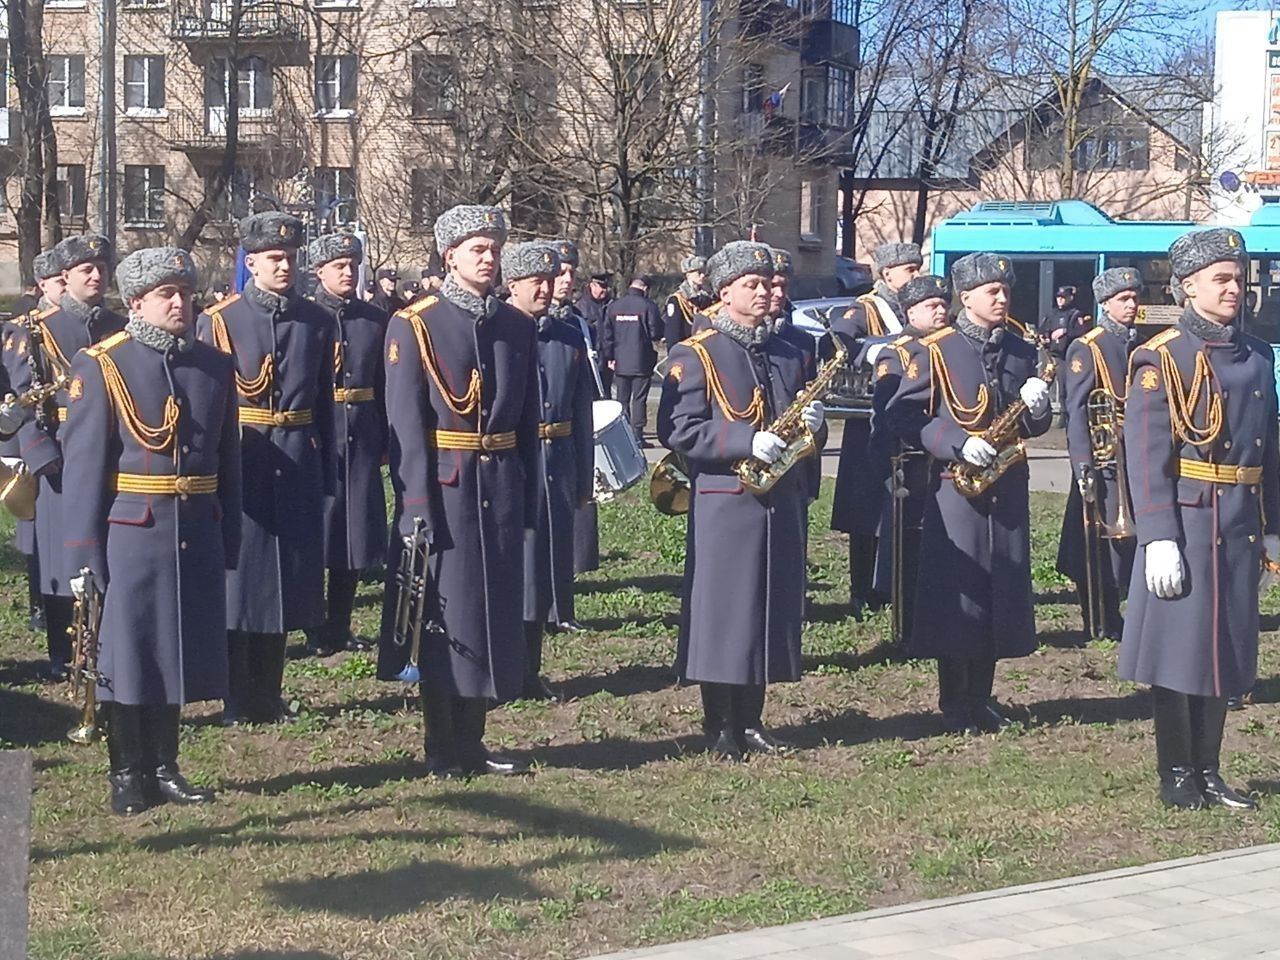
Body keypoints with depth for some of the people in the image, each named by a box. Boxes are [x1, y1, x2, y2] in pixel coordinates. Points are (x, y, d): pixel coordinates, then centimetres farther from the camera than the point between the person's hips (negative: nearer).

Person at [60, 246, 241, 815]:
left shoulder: (216, 367, 8)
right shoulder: (101, 366, -5)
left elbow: (228, 459, 11)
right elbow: (83, 463, -7)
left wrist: (228, 542, 9)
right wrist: (83, 552, -10)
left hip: (196, 534, 4)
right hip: (131, 532, -4)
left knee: (178, 649, 11)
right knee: (127, 654, 3)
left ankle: (164, 768, 24)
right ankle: (127, 777, 15)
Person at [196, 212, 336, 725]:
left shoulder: (317, 322, 7)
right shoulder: (218, 322, -2)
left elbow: (325, 404, 9)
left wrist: (325, 477, 8)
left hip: (298, 468, 3)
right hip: (239, 466, -3)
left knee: (286, 580, 9)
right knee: (238, 581, 2)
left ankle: (269, 697, 21)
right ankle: (238, 702, 11)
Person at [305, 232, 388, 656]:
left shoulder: (375, 320, 10)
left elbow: (383, 384, 11)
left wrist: (384, 439, 6)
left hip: (362, 440, 4)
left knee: (357, 530, 7)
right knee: (316, 530, 0)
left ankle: (340, 627, 17)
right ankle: (315, 631, 9)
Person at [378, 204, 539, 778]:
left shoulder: (517, 327, 9)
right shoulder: (414, 327, -5)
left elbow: (528, 420, 12)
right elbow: (406, 425, -10)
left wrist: (527, 501, 9)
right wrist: (417, 509, -16)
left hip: (501, 488, 5)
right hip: (444, 488, -5)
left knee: (496, 612, 9)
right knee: (444, 614, 2)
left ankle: (473, 743, 21)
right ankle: (442, 752, 12)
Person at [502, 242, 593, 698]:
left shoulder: (570, 339, 11)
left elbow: (582, 414, 13)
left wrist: (584, 479, 12)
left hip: (557, 469, 5)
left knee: (546, 566, 10)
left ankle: (529, 672, 20)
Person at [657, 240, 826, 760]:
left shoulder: (787, 355, 16)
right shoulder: (695, 355, -3)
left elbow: (806, 434, 24)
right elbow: (677, 430, -12)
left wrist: (812, 425, -1)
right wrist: (746, 442, -21)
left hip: (783, 502, 6)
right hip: (725, 504, -6)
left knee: (773, 605, 8)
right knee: (721, 608, -3)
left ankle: (750, 719, 18)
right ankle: (719, 724, 8)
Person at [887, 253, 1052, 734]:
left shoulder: (1022, 351, 11)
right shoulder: (932, 351, -4)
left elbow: (1033, 426, 16)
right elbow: (903, 417, -8)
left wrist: (1036, 407, -8)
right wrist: (957, 444, -18)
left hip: (1008, 489, 5)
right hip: (954, 489, -5)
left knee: (1002, 591, 8)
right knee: (955, 594, -2)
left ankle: (982, 699, 19)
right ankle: (954, 706, 8)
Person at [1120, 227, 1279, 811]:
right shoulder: (1161, 360, -8)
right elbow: (1146, 456, -13)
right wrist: (1159, 540, -19)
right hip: (1186, 522, -6)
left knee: (1227, 648, 11)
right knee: (1179, 650, 1)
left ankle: (1208, 771, 21)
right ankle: (1176, 775, 12)